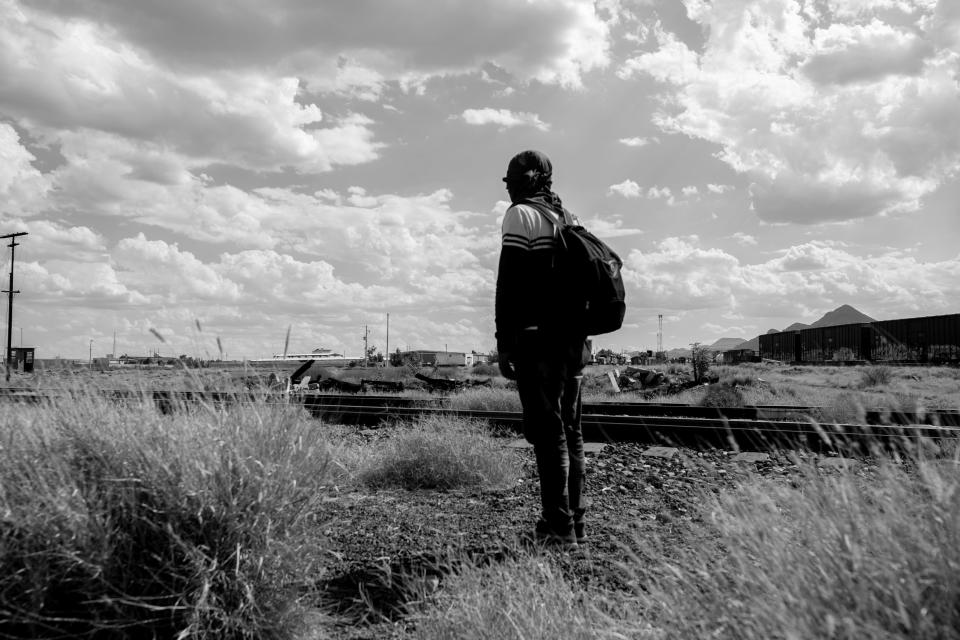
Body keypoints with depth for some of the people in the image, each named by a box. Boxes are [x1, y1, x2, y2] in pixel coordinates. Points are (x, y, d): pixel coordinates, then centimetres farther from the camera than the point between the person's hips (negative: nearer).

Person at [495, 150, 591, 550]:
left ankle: (558, 528, -7)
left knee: (548, 433, -8)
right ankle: (575, 523, 16)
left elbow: (510, 282, -12)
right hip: (574, 340, 8)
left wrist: (503, 343, -12)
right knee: (570, 431, 11)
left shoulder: (522, 215, -4)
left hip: (537, 340, -8)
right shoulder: (569, 219, 21)